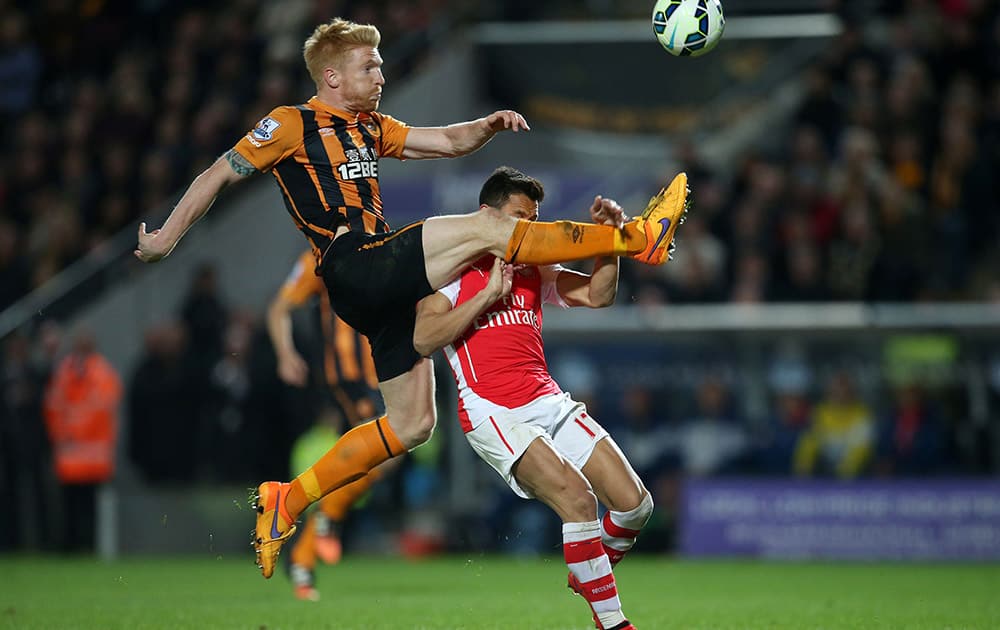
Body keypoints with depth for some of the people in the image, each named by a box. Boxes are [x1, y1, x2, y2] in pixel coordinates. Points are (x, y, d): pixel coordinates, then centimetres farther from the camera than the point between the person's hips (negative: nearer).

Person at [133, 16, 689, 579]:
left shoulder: (372, 128, 23)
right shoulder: (292, 125, 1)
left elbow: (449, 141, 21)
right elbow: (221, 175, 5)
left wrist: (491, 125, 0)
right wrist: (165, 239, 5)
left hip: (389, 288, 9)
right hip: (352, 269, -9)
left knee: (412, 424, 9)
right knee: (487, 227, -17)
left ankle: (286, 501, 13)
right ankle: (635, 238, -16)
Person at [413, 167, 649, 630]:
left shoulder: (534, 271, 19)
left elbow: (598, 295, 14)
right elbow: (423, 339, -12)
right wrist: (489, 294, -16)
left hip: (549, 400, 7)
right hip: (493, 413, -7)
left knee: (633, 502, -4)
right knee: (576, 497, -25)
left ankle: (588, 577, 25)